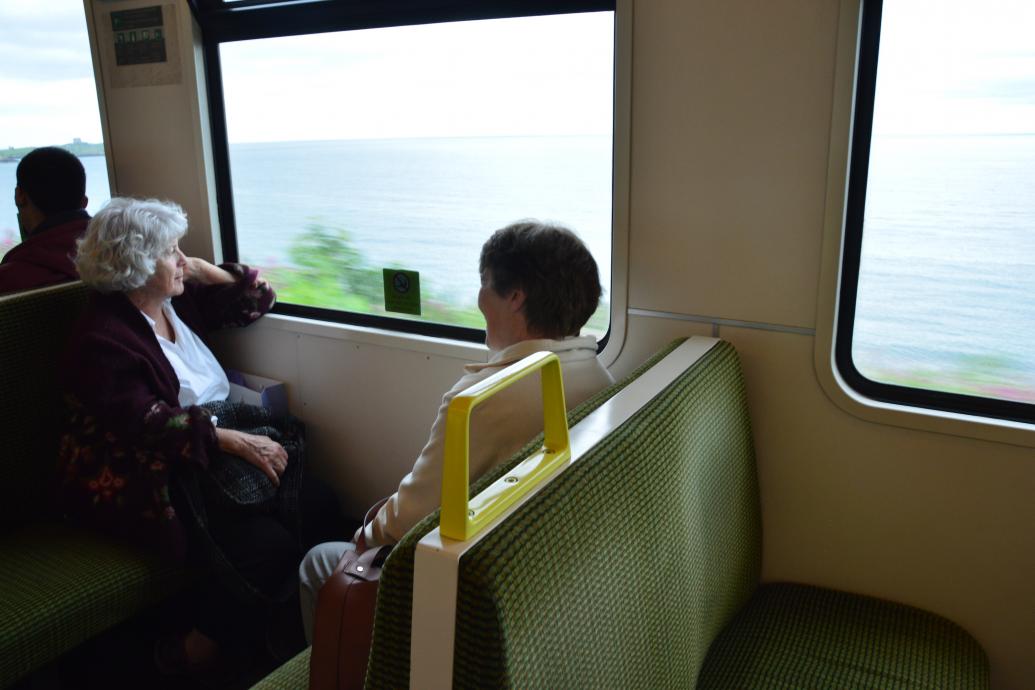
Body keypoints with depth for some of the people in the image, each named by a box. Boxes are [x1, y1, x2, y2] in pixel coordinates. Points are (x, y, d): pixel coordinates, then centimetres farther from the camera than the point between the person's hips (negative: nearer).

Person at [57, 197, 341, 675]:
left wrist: (206, 272, 2)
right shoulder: (102, 338, -14)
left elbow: (255, 301, 18)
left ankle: (276, 616, 6)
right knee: (265, 544, -25)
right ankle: (196, 652, 2)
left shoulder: (179, 301, 9)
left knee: (317, 504, -13)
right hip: (141, 483, -8)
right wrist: (236, 441, -29)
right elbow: (147, 423, -24)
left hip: (206, 457, 8)